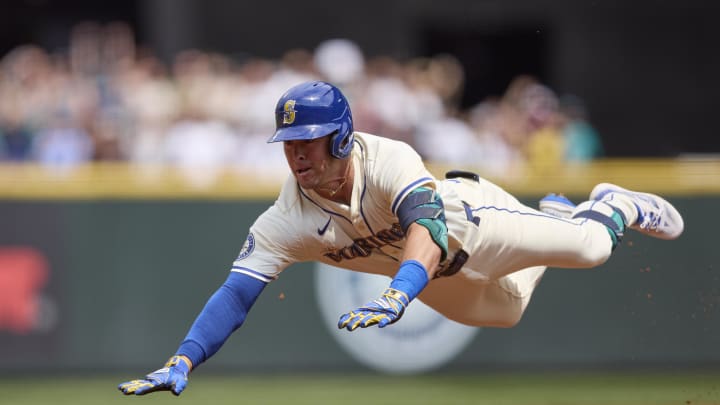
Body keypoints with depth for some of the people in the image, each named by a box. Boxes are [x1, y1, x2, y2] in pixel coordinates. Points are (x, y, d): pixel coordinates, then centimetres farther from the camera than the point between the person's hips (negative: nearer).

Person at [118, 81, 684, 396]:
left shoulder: (389, 161, -45)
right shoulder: (287, 221, -33)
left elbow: (427, 224, -62)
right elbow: (236, 294, -37)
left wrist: (397, 296, -81)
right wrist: (182, 362, -53)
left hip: (474, 219, -4)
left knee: (590, 246, -6)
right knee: (508, 310, 28)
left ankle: (616, 205, 33)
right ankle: (555, 210, 58)